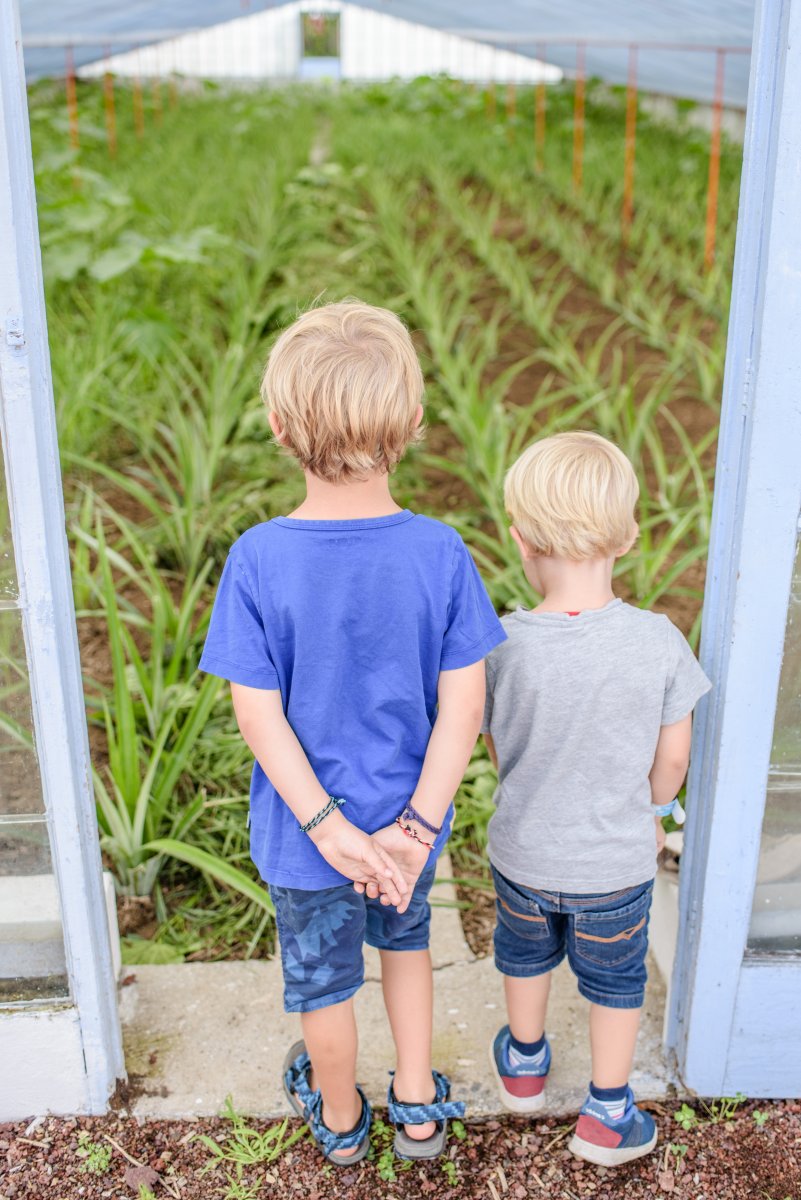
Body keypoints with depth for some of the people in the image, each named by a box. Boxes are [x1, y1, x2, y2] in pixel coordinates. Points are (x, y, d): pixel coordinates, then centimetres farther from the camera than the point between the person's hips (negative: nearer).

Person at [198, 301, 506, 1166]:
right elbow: (463, 707, -16)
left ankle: (339, 1120, 49)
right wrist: (415, 827, -11)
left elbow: (259, 716, -20)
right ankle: (418, 1106, 44)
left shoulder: (258, 559, -22)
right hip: (407, 816, 2)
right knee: (404, 936, 31)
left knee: (322, 976, 23)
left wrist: (330, 832, -14)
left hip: (304, 833, -1)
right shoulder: (440, 553, -17)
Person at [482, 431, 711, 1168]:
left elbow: (495, 747, -7)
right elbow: (672, 758, -11)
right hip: (618, 863, -1)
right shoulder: (660, 643, -23)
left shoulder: (504, 644, -23)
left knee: (526, 955, 29)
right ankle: (607, 1117, 38)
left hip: (522, 852, 1)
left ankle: (524, 1065, 53)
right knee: (616, 982, 23)